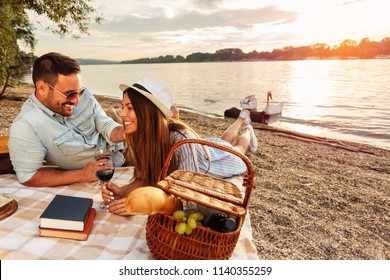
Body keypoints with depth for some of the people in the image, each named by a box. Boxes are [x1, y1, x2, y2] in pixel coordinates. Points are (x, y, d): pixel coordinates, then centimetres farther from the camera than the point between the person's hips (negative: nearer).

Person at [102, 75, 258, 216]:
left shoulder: (181, 139, -49)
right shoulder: (142, 135, -31)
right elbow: (146, 177, -22)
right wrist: (123, 191, -42)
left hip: (215, 160, -4)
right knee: (224, 141, 37)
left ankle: (248, 130, 62)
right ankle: (243, 118, 64)